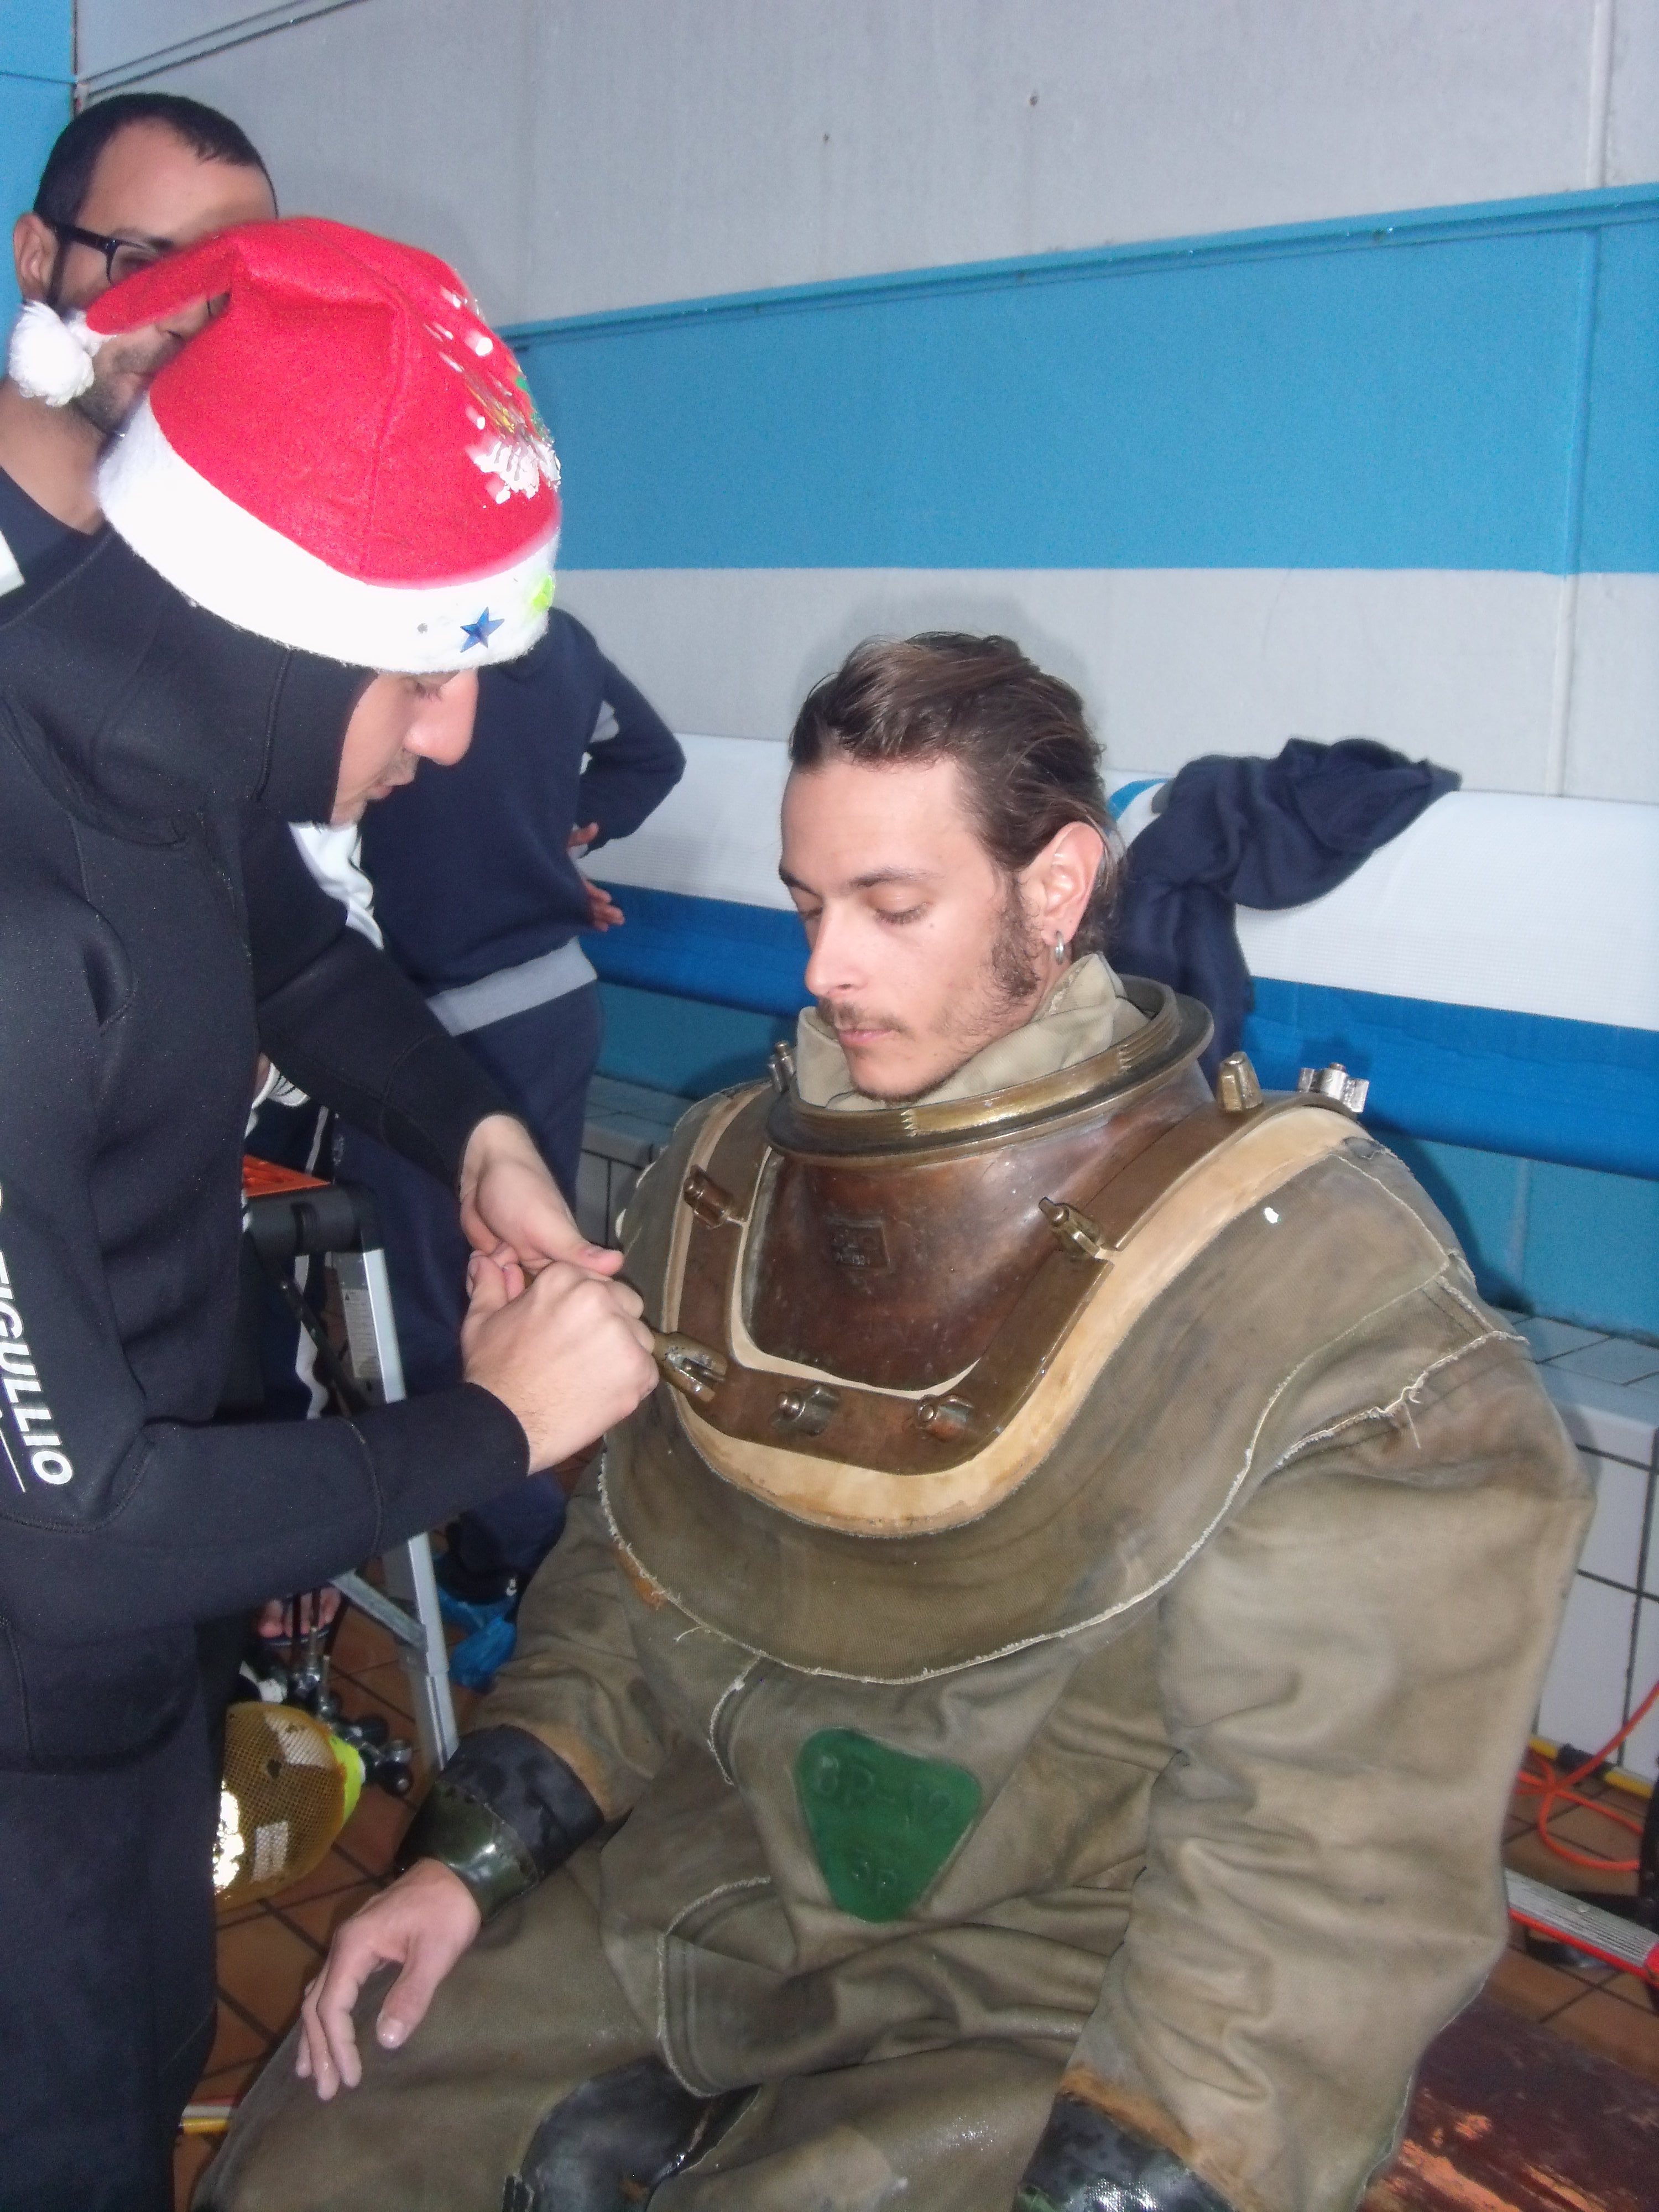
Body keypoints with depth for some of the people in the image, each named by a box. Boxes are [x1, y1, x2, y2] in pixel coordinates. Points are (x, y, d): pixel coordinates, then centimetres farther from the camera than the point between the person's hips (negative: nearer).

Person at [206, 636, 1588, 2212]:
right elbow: (634, 1560, 11)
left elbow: (1333, 1856, -18)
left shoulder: (1316, 1286, -17)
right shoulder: (728, 1181, 2)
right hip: (718, 1875, 5)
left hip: (1071, 1983, -5)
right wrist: (477, 1850, 1)